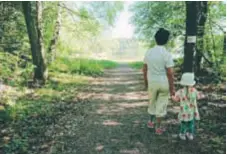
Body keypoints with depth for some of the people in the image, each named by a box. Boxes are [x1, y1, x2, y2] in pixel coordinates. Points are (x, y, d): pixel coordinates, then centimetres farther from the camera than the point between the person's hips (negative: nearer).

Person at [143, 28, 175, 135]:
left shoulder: (149, 52, -3)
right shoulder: (167, 54, -16)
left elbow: (144, 69, 4)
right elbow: (170, 73, -17)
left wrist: (146, 82, 17)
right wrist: (172, 88, -8)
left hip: (152, 82, 4)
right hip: (164, 83, -4)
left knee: (152, 102, 23)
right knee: (161, 105, 9)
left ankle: (151, 122, 39)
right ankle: (158, 127, 19)